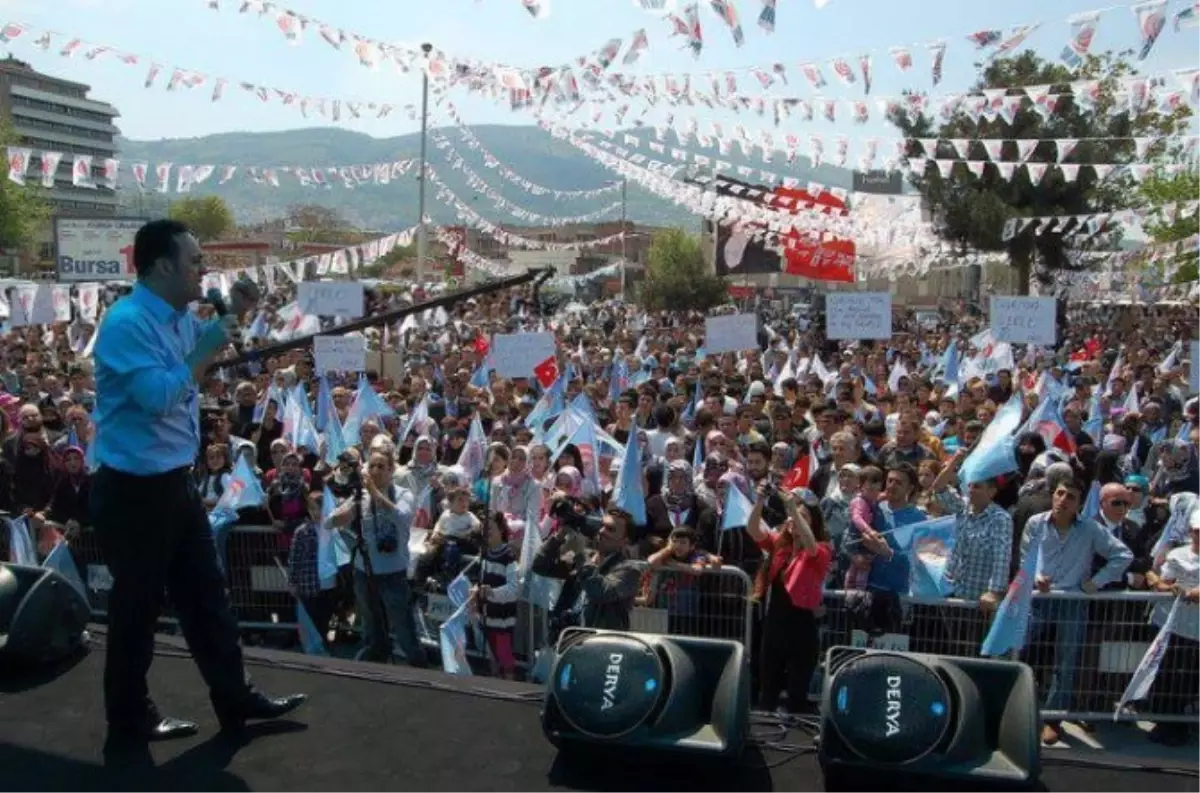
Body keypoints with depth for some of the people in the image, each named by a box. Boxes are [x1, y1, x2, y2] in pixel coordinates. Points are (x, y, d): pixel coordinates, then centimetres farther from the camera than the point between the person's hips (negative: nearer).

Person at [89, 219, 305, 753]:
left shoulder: (181, 319, 7)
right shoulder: (126, 322, -20)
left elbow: (204, 348, 29)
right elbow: (158, 398, -29)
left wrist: (232, 313, 12)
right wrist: (206, 350, -19)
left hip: (176, 482, 9)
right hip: (133, 490, -9)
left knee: (205, 593, 15)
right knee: (137, 605, 6)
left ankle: (236, 701, 27)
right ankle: (130, 722, 25)